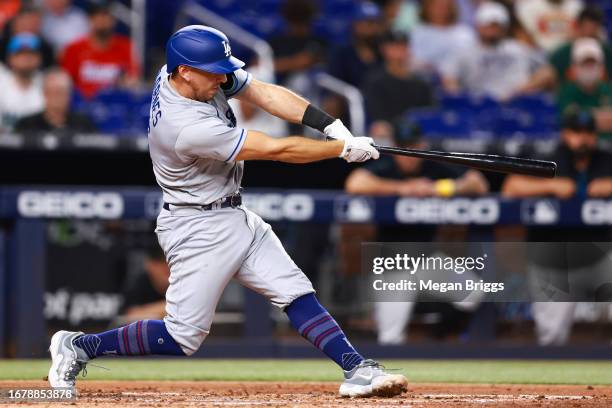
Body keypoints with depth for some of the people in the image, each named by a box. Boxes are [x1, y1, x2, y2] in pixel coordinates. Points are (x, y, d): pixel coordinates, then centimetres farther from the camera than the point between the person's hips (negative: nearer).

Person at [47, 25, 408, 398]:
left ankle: (357, 370, 1)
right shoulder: (186, 127, -31)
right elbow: (277, 150, -26)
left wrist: (332, 126, -17)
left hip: (235, 216, 9)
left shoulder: (204, 75, -8)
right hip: (200, 229, -9)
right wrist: (345, 149, -17)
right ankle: (78, 346, 9)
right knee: (184, 336, -4)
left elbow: (265, 93, -6)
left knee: (297, 293, 2)